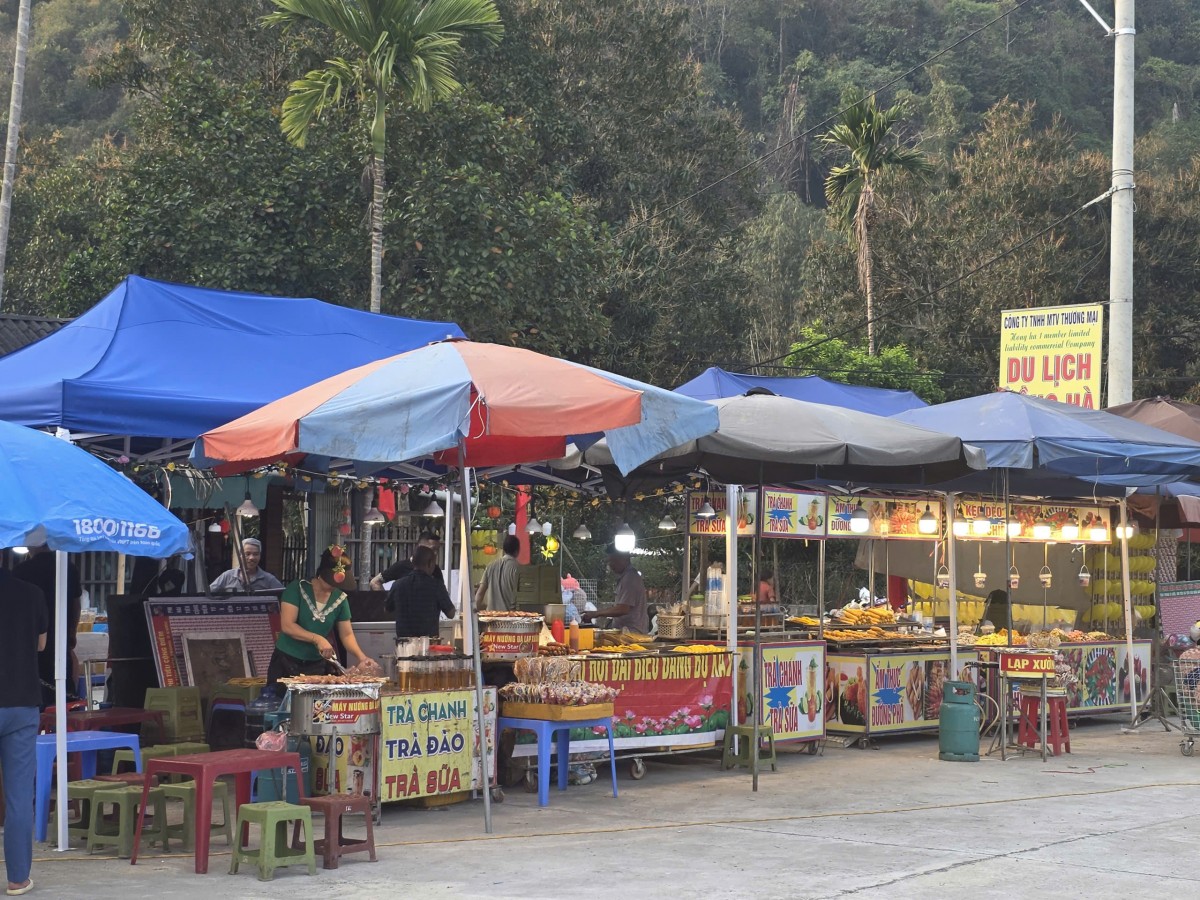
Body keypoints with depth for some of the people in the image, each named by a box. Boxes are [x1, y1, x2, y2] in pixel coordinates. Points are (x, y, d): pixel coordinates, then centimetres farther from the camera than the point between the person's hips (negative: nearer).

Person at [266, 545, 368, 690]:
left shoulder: (340, 598, 2)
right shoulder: (297, 589, -11)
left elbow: (347, 634, 4)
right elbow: (287, 626, -18)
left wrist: (360, 656, -14)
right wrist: (317, 639, -27)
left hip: (317, 665, 3)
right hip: (286, 662, -3)